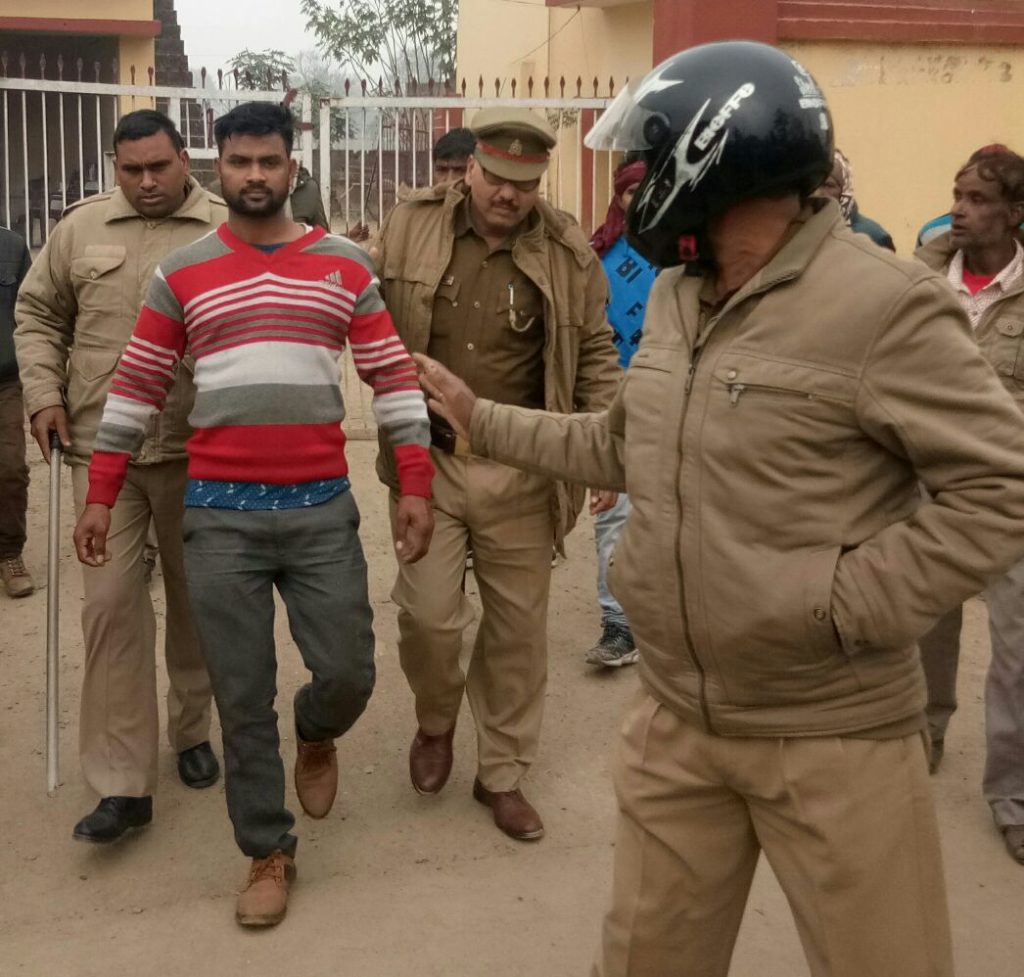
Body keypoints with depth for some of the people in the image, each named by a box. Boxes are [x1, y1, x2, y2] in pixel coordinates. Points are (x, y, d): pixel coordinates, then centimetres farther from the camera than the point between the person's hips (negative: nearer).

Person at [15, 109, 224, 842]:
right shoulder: (81, 227, 6)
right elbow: (38, 314, 14)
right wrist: (43, 394, 2)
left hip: (199, 450, -1)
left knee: (195, 597, 13)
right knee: (112, 602, -3)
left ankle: (192, 731, 35)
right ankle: (122, 784, 3)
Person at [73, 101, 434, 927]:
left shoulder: (345, 267, 4)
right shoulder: (181, 274, 4)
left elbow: (395, 378, 4)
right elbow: (135, 387, 8)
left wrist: (416, 484, -3)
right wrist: (100, 495, 6)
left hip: (322, 508, 0)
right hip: (219, 513, 0)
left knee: (348, 673, 2)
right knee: (242, 697, 5)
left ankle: (315, 738, 40)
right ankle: (270, 853, 22)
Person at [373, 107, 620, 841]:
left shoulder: (567, 250, -2)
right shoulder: (412, 225, -2)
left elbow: (595, 352, 6)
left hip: (523, 471, 1)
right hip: (429, 459, 0)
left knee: (518, 625, 9)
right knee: (428, 613, -3)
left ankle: (503, 774, 27)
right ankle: (436, 721, 31)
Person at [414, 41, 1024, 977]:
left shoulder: (883, 302, -19)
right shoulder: (672, 295, 8)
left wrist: (843, 605, -21)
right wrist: (482, 418, 21)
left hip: (832, 733, -7)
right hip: (676, 715, 7)